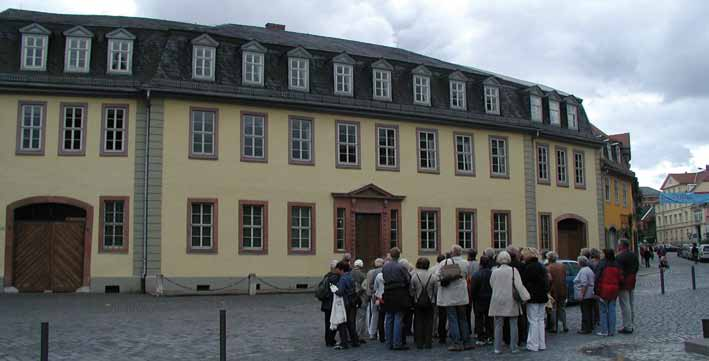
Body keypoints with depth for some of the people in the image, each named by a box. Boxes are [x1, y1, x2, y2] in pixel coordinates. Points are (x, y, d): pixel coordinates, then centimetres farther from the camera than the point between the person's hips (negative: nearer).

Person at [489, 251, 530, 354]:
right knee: (513, 325, 7)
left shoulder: (494, 272, 0)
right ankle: (513, 347, 10)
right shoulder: (513, 270, -5)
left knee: (498, 325, 6)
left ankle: (497, 348, 6)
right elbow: (519, 285, -12)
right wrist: (526, 297, -11)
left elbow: (492, 285, 7)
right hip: (511, 301, -1)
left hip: (498, 301, 1)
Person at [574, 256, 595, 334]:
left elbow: (584, 284, -23)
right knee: (589, 311, 15)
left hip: (585, 295, -10)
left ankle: (586, 328, -4)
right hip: (590, 295, 10)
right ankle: (590, 327, 21)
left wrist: (582, 294, -21)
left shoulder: (583, 271, -16)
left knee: (585, 312, -6)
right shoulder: (589, 269, 16)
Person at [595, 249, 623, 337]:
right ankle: (612, 331, 11)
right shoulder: (616, 265, 5)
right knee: (612, 310, 9)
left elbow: (597, 278, -15)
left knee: (603, 311, 3)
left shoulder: (602, 264, -12)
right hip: (614, 290, 4)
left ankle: (604, 331, 4)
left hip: (604, 290, -4)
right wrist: (617, 289, 16)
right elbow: (620, 278, 5)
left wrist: (597, 290, -10)